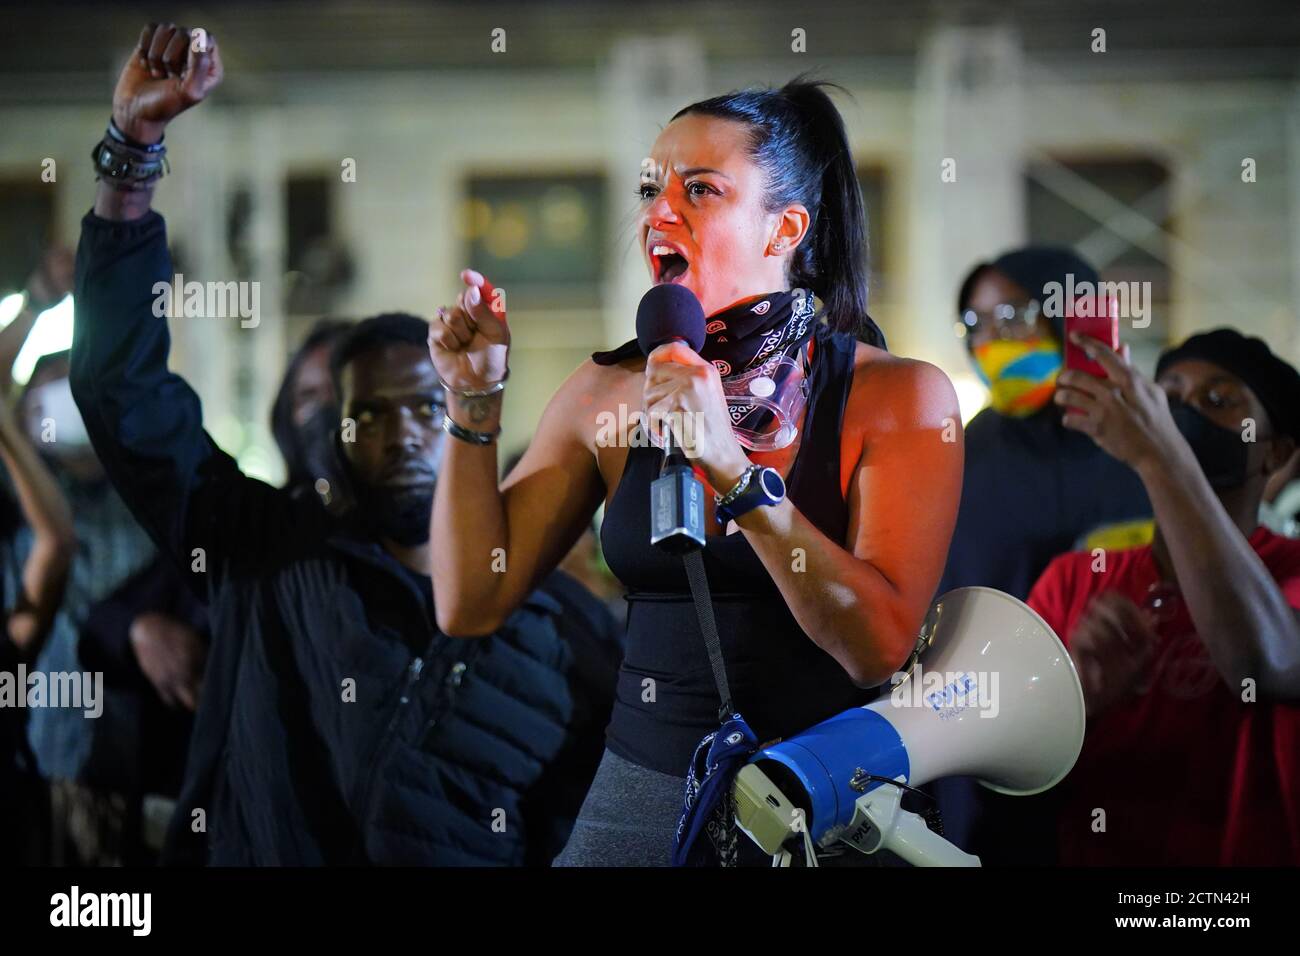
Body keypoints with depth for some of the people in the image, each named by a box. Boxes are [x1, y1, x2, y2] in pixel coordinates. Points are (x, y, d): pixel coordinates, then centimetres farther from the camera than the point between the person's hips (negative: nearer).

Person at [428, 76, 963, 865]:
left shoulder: (899, 395, -8)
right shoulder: (608, 394, 2)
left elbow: (879, 646, -19)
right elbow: (470, 606, 2)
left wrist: (730, 467, -26)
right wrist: (475, 402, -7)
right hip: (641, 793, 3)